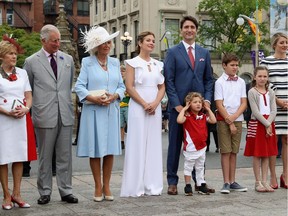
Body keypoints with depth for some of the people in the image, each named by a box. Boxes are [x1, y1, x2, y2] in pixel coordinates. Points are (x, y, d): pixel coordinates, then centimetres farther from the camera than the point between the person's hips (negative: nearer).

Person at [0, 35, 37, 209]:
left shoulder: (22, 73, 11)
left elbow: (29, 97, 12)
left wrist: (25, 109, -7)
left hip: (22, 118, 4)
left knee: (19, 156, 5)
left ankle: (17, 194, 12)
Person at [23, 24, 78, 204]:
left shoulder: (68, 59, 10)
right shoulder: (31, 62, 0)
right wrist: (36, 105, 8)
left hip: (65, 115, 3)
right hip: (44, 116, -3)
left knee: (65, 156, 6)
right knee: (45, 157, 6)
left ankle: (66, 191, 14)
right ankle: (45, 192, 15)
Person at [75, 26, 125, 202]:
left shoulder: (115, 62, 13)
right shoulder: (87, 63, 2)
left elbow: (121, 86, 11)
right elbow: (79, 86, -5)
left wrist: (114, 96, -9)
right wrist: (93, 98, -18)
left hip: (112, 110, 3)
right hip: (93, 111, -3)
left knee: (110, 150, 3)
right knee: (95, 150, 0)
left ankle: (106, 186, 13)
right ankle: (98, 187, 9)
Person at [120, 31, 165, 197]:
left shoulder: (158, 64, 14)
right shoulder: (133, 63, 0)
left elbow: (162, 87, 11)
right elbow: (129, 87, -7)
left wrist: (155, 103, -6)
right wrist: (145, 104, -13)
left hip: (155, 108, 5)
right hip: (138, 107, -5)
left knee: (154, 145, 5)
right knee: (138, 144, -4)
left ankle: (152, 185, 12)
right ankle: (136, 186, 1)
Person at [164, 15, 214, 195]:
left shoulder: (204, 53, 12)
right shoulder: (173, 52, 1)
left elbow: (209, 79, 14)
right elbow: (169, 80, -3)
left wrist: (207, 100, 0)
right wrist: (176, 104, -11)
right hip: (178, 106, -3)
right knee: (175, 145, 3)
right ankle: (172, 182, 10)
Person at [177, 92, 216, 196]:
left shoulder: (203, 116, 7)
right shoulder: (187, 116, -11)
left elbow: (213, 121, 3)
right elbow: (179, 120, -30)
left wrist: (208, 109, 3)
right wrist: (184, 109, -21)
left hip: (202, 147, 6)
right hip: (190, 148, -6)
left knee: (200, 168, 16)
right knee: (188, 167, 5)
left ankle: (201, 185, 23)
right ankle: (188, 186, 13)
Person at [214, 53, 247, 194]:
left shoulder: (241, 82, 8)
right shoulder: (220, 82, -3)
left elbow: (244, 103, 5)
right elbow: (219, 105, -7)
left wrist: (234, 117, -11)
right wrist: (230, 122, -9)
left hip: (237, 119, 4)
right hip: (223, 119, -4)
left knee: (234, 152, 7)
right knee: (225, 151, -4)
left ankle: (232, 181, 12)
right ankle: (226, 183, -1)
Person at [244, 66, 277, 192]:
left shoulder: (270, 93, 10)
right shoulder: (252, 92, -5)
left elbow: (273, 111, 2)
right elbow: (256, 111, -12)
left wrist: (269, 124, -14)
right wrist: (266, 124, -16)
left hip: (269, 124, 5)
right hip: (256, 124, -5)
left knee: (267, 154, 7)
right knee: (257, 154, 0)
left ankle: (264, 181, 12)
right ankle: (258, 182, 7)